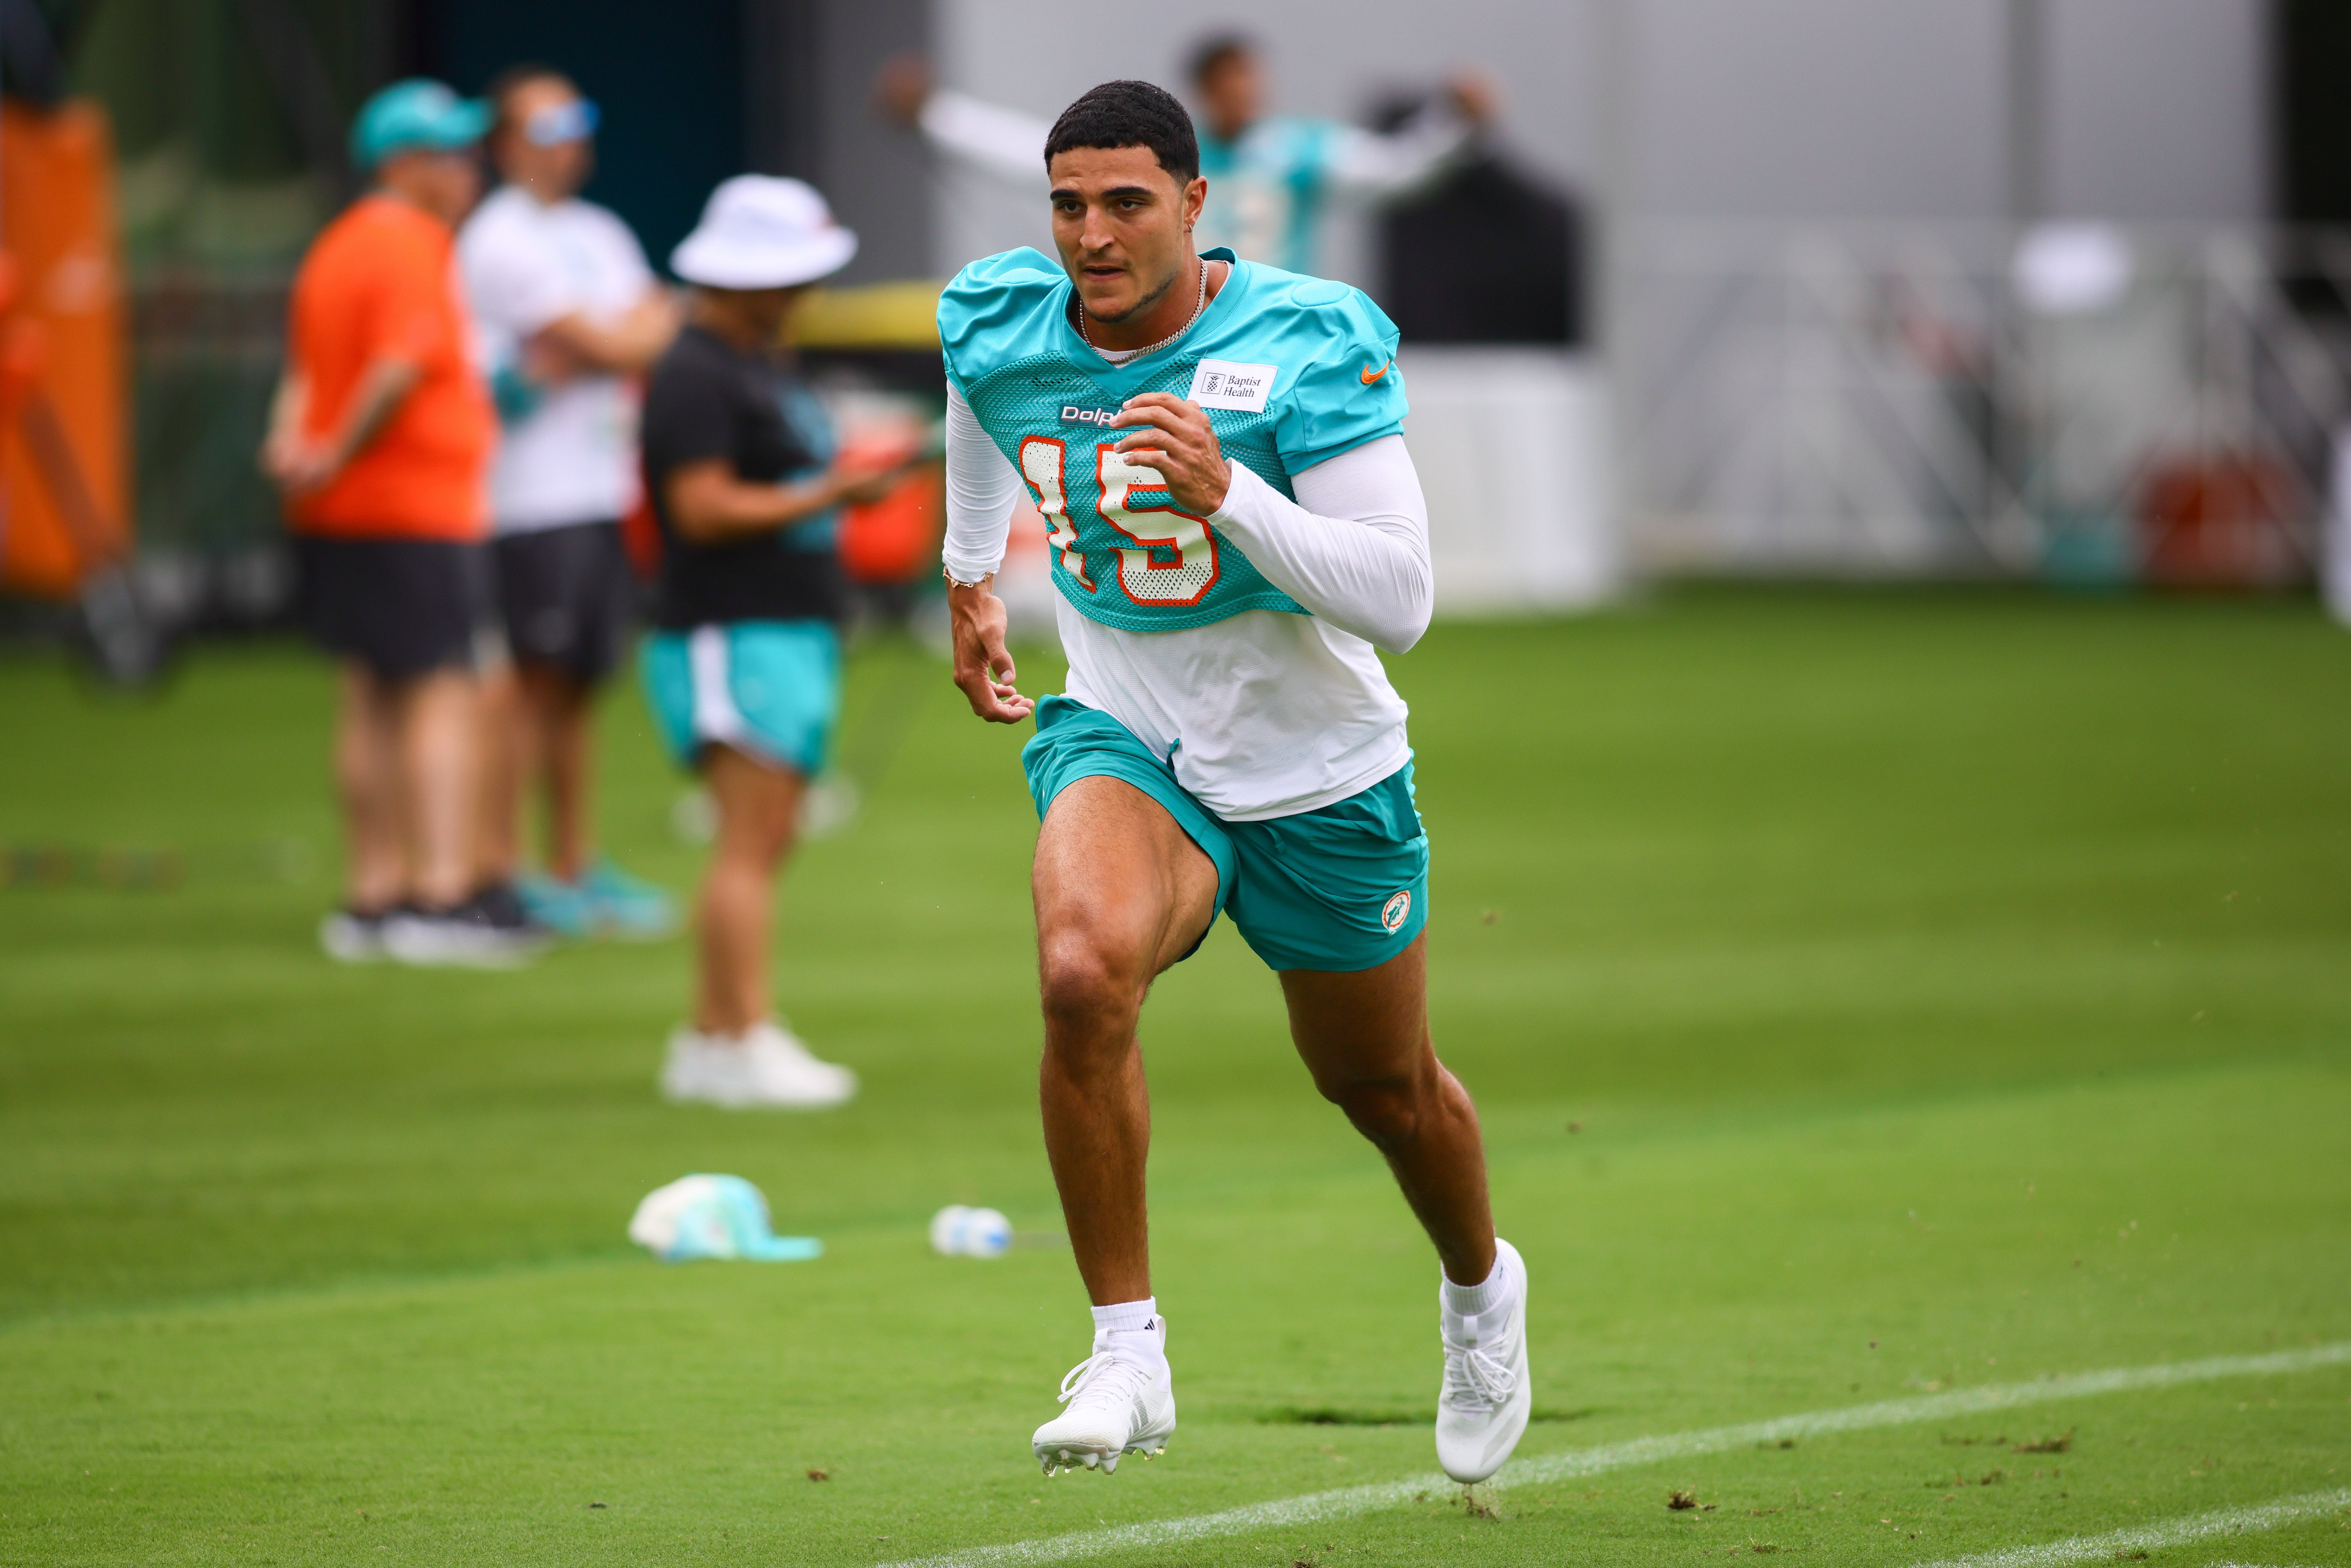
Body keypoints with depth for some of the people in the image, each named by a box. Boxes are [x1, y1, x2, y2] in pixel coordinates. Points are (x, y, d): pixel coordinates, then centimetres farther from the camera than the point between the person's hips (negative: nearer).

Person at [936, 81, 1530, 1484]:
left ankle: (1480, 1290, 52)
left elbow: (1401, 602, -26)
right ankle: (1128, 1354, -21)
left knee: (1384, 1087, 17)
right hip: (1123, 739, 1)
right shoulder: (999, 328, -9)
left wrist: (1228, 494, -38)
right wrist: (970, 576, 32)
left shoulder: (1310, 345, -22)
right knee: (1083, 974, -31)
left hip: (1319, 772, -1)